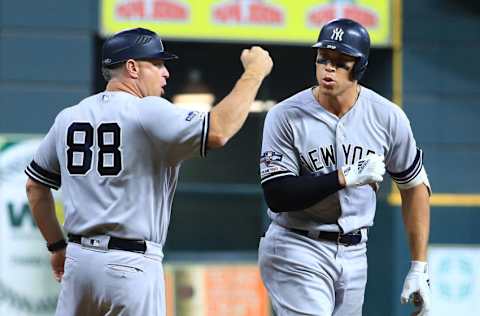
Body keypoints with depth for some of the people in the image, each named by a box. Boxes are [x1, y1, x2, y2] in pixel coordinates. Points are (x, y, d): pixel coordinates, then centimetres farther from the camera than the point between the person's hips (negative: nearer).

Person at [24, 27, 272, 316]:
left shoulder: (68, 118, 11)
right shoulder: (148, 112, -11)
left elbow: (36, 186, 19)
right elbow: (218, 132, -23)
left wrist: (57, 246, 27)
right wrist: (254, 72, -12)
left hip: (78, 259, 7)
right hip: (131, 264, -6)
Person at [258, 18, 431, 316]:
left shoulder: (388, 116, -3)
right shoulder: (286, 116, -11)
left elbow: (415, 186, 6)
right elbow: (276, 197, -16)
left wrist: (419, 268, 2)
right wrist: (346, 177, -24)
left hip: (354, 255, 4)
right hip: (297, 254, -4)